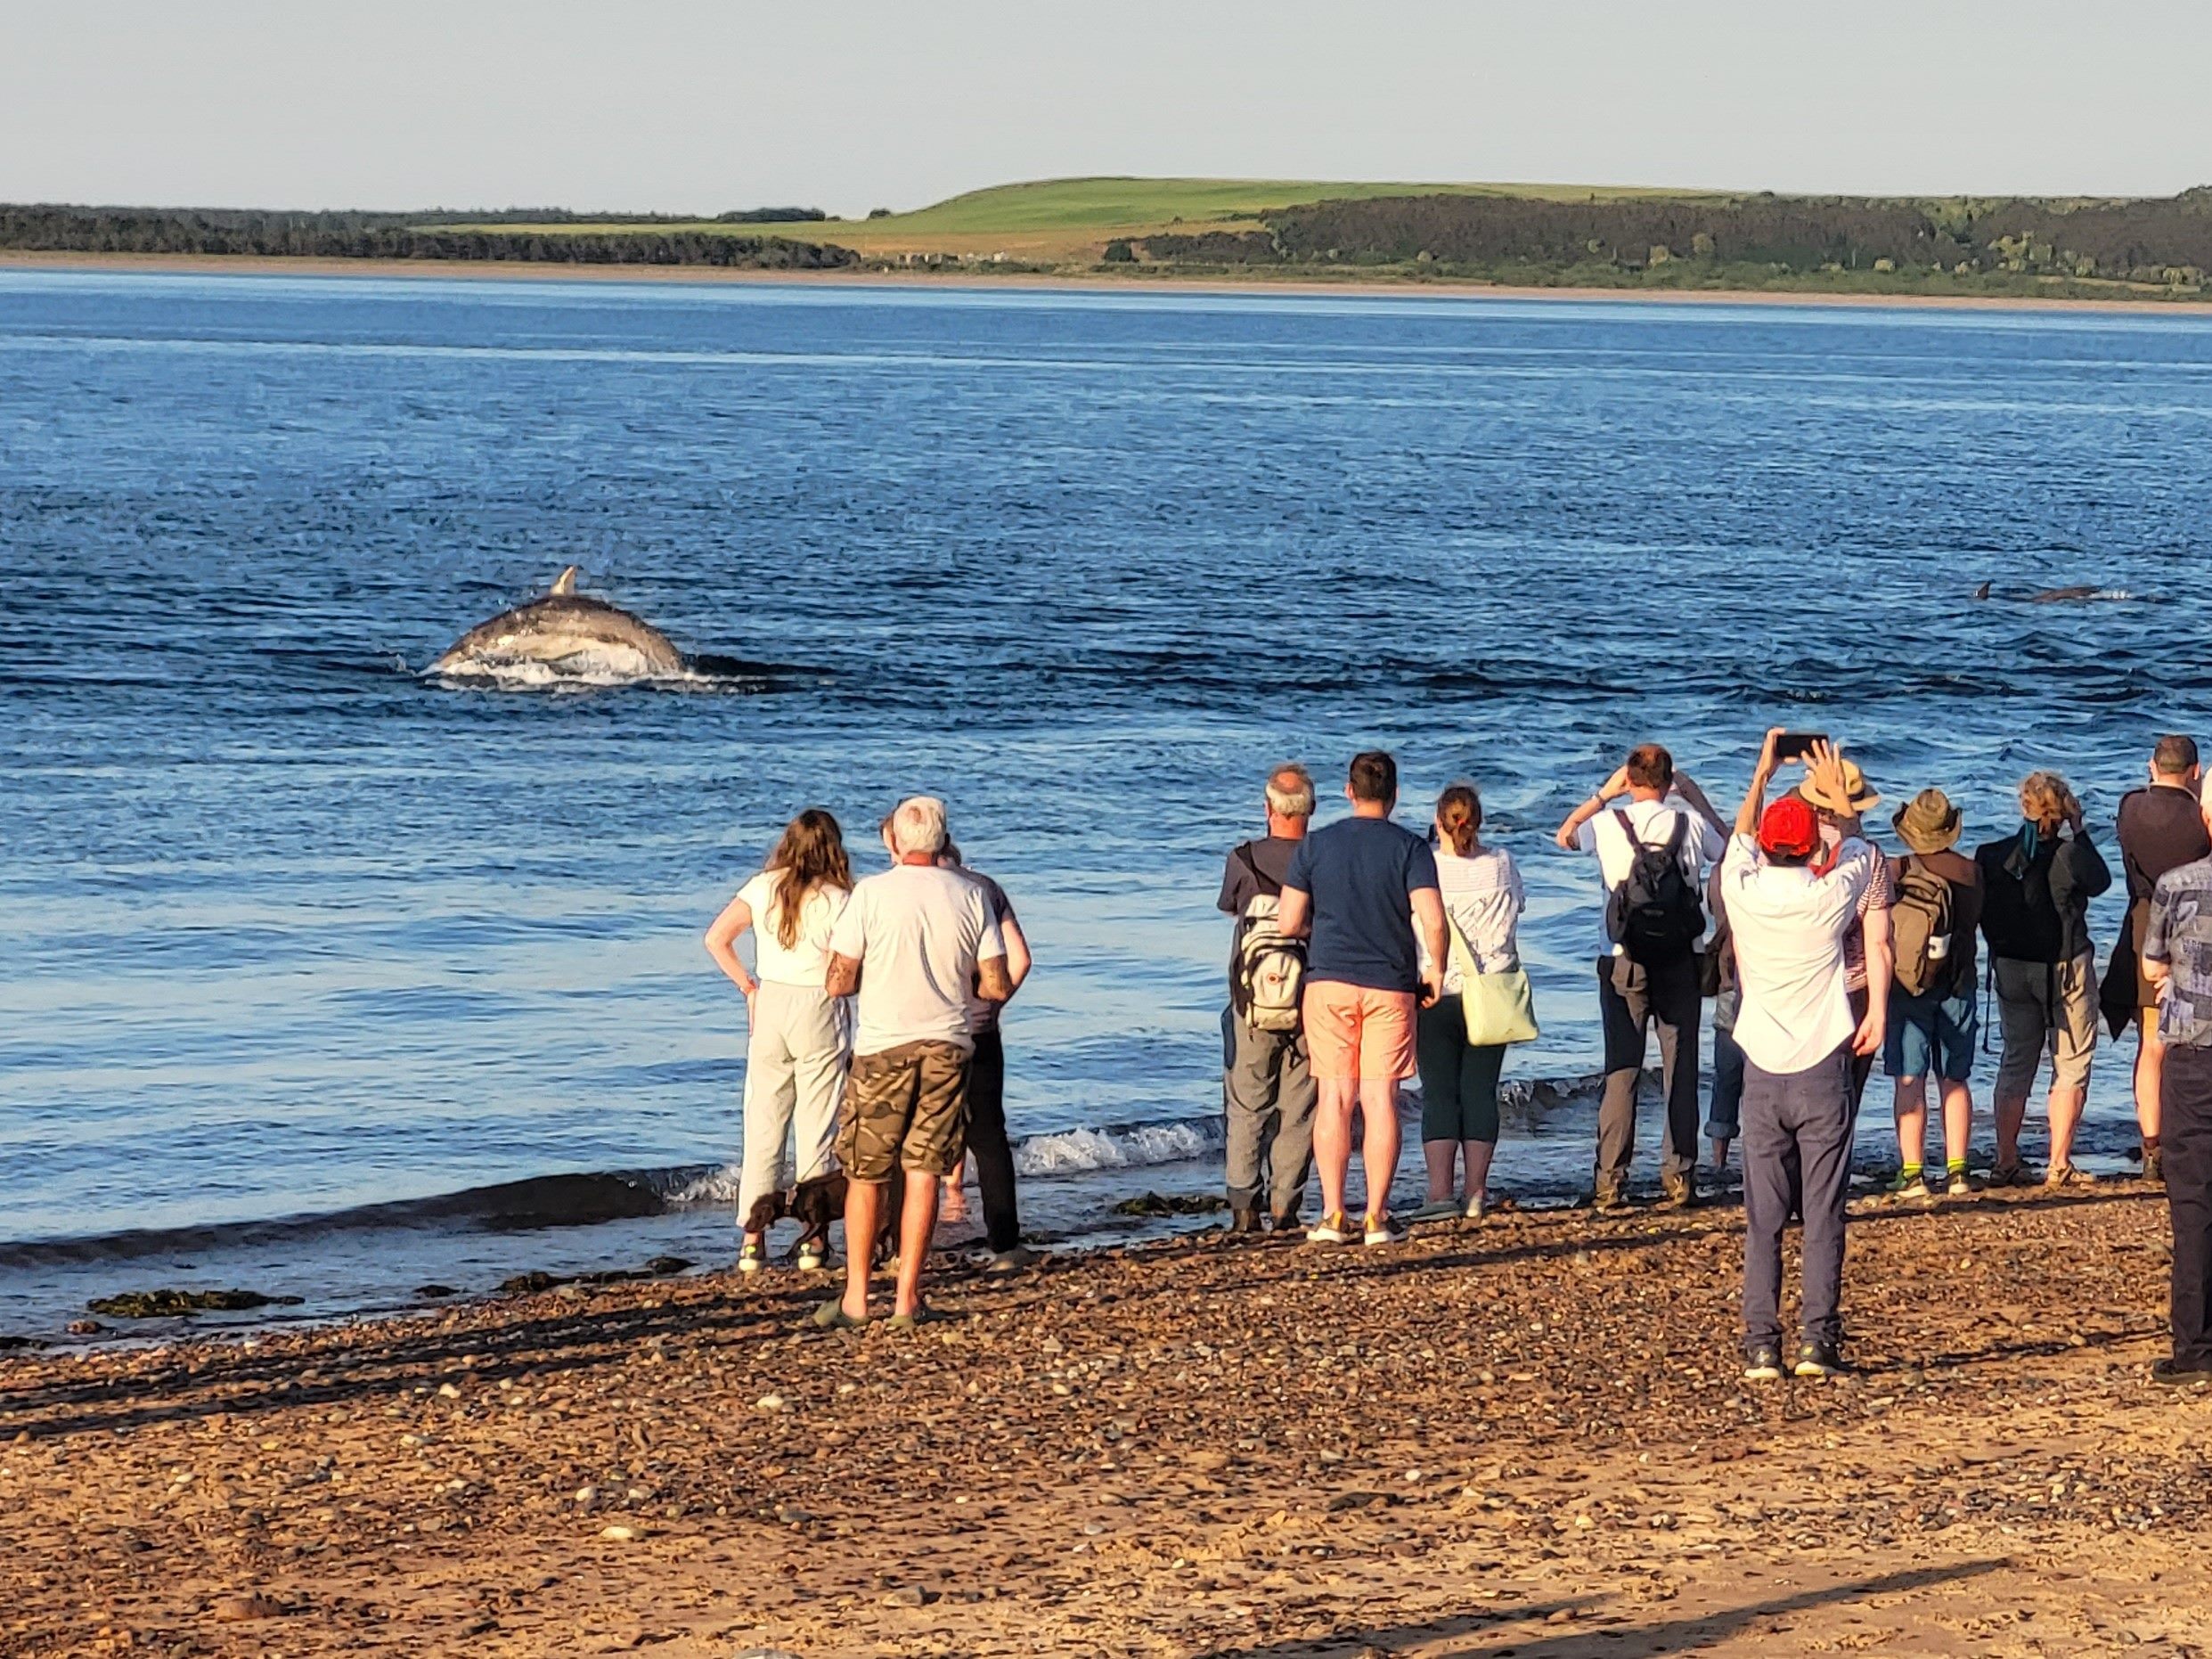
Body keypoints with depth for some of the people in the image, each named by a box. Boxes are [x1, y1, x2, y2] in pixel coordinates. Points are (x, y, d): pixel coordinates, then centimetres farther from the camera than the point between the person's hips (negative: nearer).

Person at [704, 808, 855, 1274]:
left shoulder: (762, 888, 0)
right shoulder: (835, 900, -10)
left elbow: (716, 939, -1)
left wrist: (748, 986, 7)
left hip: (769, 1007, 3)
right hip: (819, 1012, -3)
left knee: (762, 1128, 8)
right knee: (816, 1131, 5)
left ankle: (753, 1240, 5)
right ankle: (812, 1239, 5)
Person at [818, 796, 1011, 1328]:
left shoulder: (871, 893, -7)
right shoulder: (970, 896, 0)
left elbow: (839, 982, -7)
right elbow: (997, 986, 0)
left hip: (882, 1046, -2)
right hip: (947, 1046, 2)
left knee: (865, 1174, 8)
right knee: (924, 1172, 6)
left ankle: (856, 1297, 8)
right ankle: (907, 1297, 5)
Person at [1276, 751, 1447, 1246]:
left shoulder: (1314, 846, 2)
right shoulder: (1411, 848, -3)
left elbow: (1288, 923, 1)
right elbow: (1433, 922, -12)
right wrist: (1434, 973, 4)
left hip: (1329, 981, 1)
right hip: (1390, 984, -1)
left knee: (1335, 1098, 4)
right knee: (1380, 1099, 1)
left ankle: (1332, 1215, 1)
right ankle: (1377, 1218, 0)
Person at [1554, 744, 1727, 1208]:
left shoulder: (1607, 824, -4)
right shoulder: (1691, 822, -3)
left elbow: (1565, 836, 18)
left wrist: (1604, 793, 22)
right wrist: (1694, 794, 23)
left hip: (1623, 963, 0)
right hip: (1680, 961, 1)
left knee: (1621, 1069, 2)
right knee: (1681, 1069, 6)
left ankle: (1611, 1179, -2)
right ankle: (1680, 1176, 4)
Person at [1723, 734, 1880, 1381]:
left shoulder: (1744, 892, -4)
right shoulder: (1828, 897, -7)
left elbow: (1740, 839, 20)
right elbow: (1857, 849, 16)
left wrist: (1762, 773, 33)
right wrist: (1834, 791, 31)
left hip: (1763, 1074, 2)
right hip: (1823, 1071, -2)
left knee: (1762, 1218, 3)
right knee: (1823, 1214, 0)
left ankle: (1761, 1346, -2)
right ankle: (1818, 1343, -4)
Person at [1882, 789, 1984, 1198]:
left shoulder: (1896, 871, -10)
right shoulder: (1971, 872, -2)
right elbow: (1975, 922, 11)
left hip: (1908, 986, -3)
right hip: (1958, 986, 3)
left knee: (1910, 1081, 0)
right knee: (1954, 1080, 10)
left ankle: (1913, 1173, -4)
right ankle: (1956, 1171, 6)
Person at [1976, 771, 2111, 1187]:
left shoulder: (1991, 856, -6)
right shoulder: (2068, 856, -17)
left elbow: (1982, 914, 0)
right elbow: (2101, 882, 2)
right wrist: (2079, 832, 2)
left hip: (2011, 969, 4)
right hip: (2066, 968, -4)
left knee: (2015, 1063, 15)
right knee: (2071, 1066, 6)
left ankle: (2006, 1164, 13)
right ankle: (2058, 1164, 3)